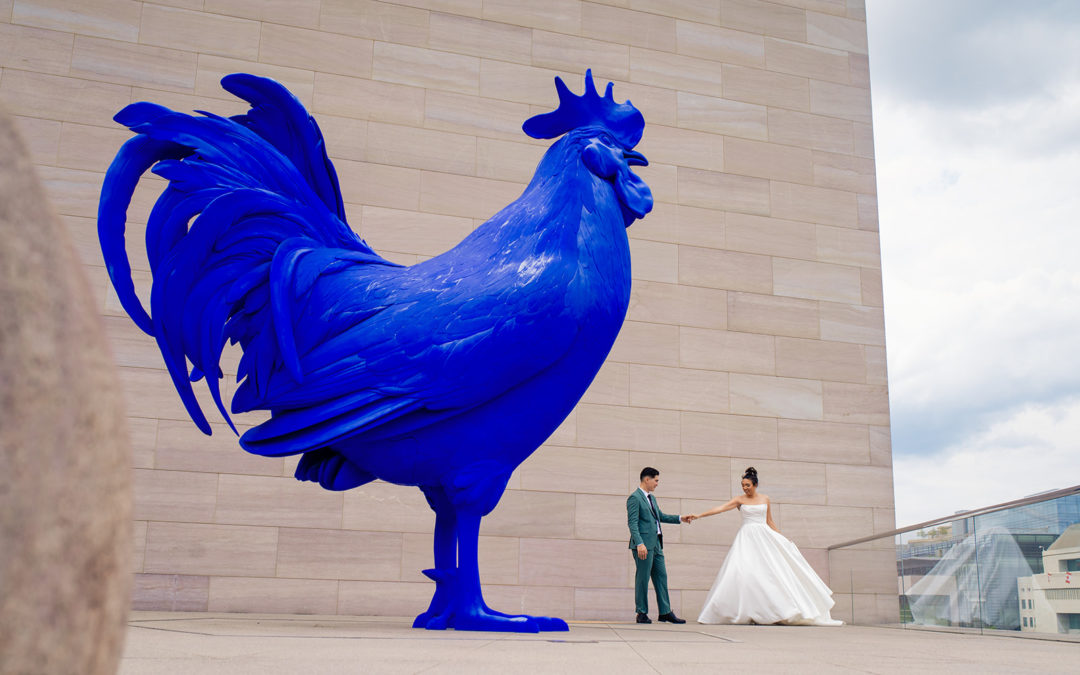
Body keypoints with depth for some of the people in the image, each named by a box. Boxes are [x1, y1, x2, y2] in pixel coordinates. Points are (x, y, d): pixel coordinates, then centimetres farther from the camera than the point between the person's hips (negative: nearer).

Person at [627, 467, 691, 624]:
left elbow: (660, 516, 30)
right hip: (644, 545, -9)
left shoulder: (651, 498, 19)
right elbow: (632, 523, -17)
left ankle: (665, 612, 14)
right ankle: (642, 614, 6)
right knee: (643, 578, -2)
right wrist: (639, 544, -26)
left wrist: (679, 518, 20)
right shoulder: (634, 498, -10)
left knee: (661, 577, 9)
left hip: (656, 544, 9)